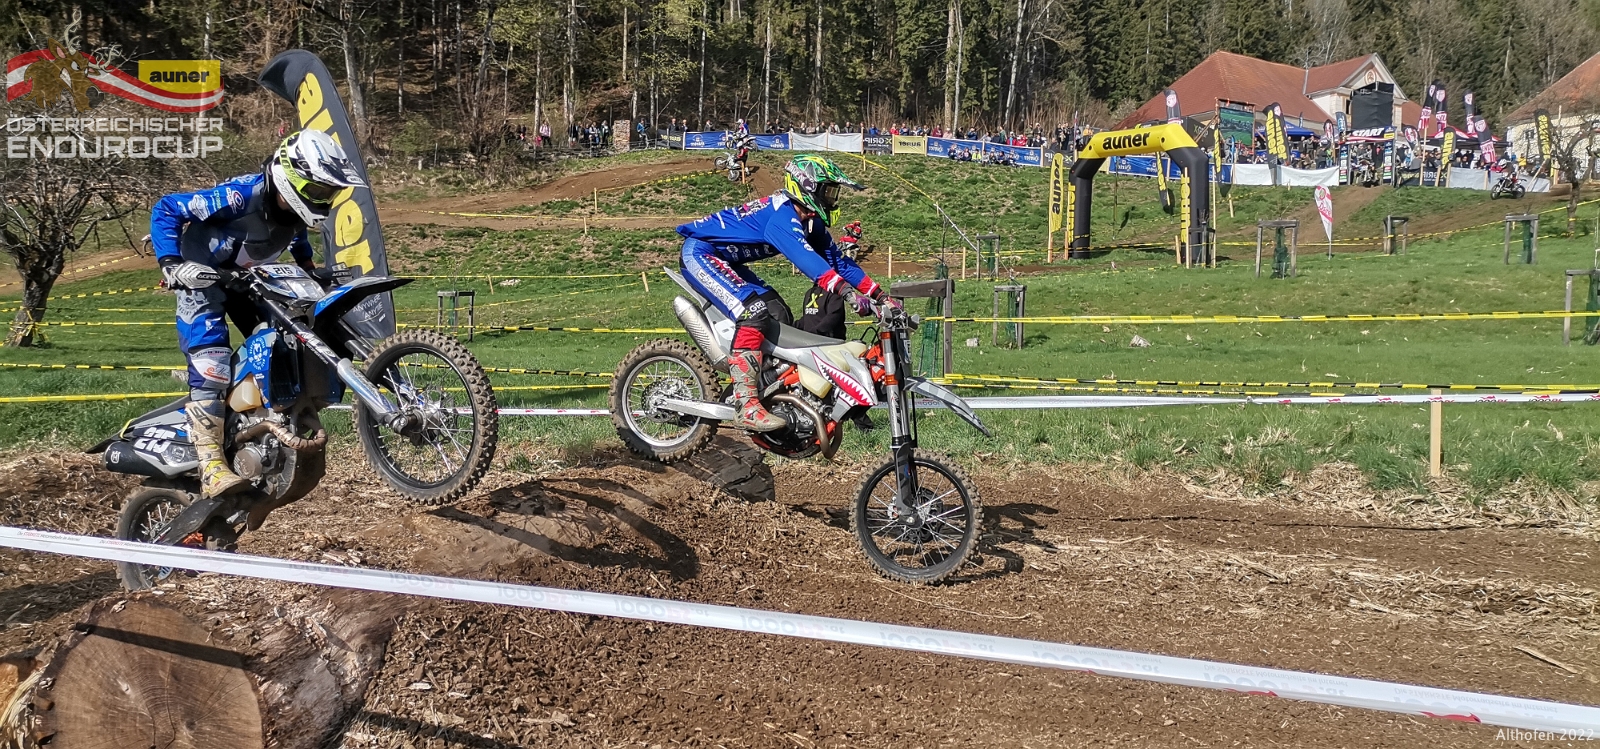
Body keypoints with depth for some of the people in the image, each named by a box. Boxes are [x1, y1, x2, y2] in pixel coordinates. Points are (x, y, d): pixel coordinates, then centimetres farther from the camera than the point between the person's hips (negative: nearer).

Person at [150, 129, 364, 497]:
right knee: (211, 363, -21)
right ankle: (211, 467, -28)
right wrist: (173, 264, -34)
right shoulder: (241, 195, -30)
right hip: (202, 275, -8)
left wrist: (309, 267, 10)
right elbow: (165, 209, -25)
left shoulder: (294, 205, -7)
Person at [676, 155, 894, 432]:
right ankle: (747, 406, -32)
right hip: (701, 251, -11)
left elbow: (838, 260, 4)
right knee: (754, 312, -27)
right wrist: (849, 293, -48)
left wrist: (882, 295, -3)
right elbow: (805, 259, -40)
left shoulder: (810, 222, 4)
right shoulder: (782, 214, -26)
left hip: (725, 260, 11)